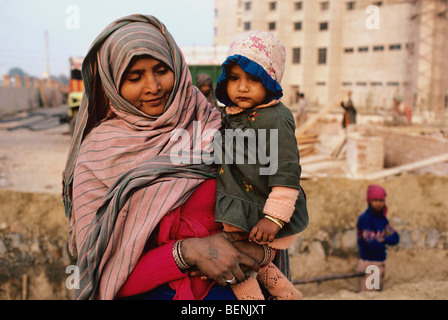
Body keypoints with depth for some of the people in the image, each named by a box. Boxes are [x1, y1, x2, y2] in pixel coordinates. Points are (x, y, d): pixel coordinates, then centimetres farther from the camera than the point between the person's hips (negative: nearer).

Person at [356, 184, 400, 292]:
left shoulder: (382, 218, 10)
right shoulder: (364, 219, -14)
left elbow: (396, 238, 3)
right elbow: (372, 245, -21)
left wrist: (382, 239, -16)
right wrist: (388, 239, -3)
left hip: (381, 263, 8)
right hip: (368, 264, -8)